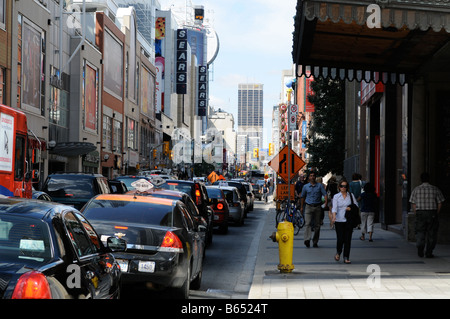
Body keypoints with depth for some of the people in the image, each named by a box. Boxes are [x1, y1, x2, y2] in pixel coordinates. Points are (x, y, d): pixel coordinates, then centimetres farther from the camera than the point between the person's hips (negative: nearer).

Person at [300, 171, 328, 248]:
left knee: (317, 225, 4)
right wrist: (301, 207, 22)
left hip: (317, 207, 1)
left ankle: (315, 242, 12)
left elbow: (325, 194, -2)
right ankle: (307, 239, -29)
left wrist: (326, 201, -21)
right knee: (307, 223, -17)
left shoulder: (320, 186, 6)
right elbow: (303, 197, 19)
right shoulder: (305, 186, 9)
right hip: (308, 207, 0)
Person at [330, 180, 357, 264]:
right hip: (339, 220, -1)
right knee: (340, 239, -7)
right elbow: (334, 207, -7)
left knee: (348, 239, -2)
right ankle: (338, 253, 23)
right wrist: (334, 216, -24)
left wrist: (350, 208, -10)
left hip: (349, 220, 1)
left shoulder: (351, 195, 8)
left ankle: (346, 258, 7)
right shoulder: (336, 196, 3)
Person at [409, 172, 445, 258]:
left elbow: (414, 204, 0)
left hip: (420, 213, 0)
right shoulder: (435, 190, 2)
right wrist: (436, 214, 9)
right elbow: (440, 203, 1)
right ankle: (429, 252, 5)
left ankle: (420, 247, -15)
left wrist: (416, 214, 7)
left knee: (420, 232, 7)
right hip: (432, 213, 0)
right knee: (431, 234, 6)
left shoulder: (416, 190, 3)